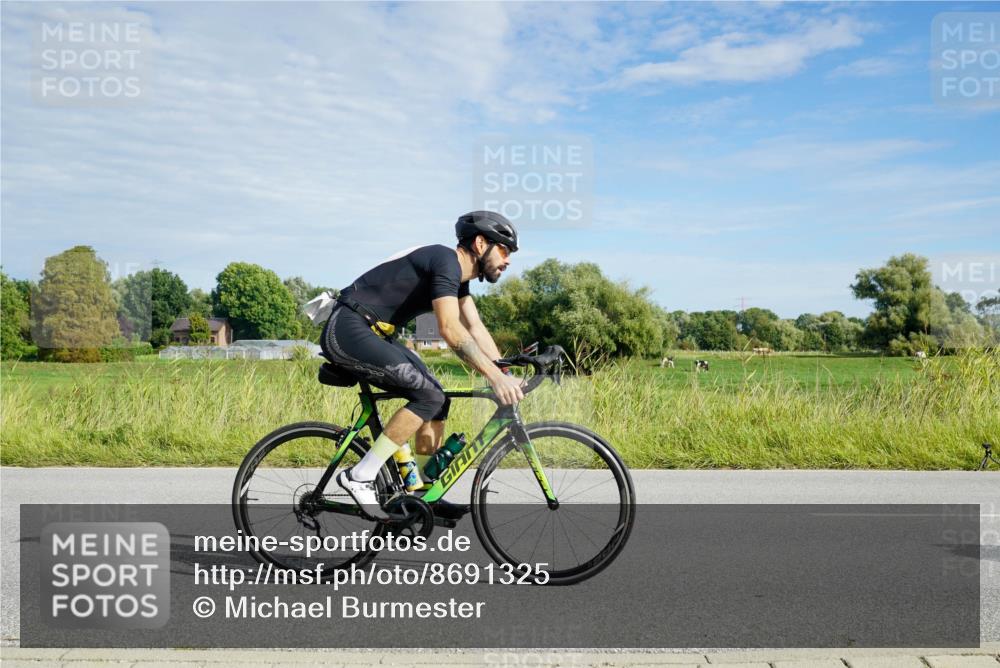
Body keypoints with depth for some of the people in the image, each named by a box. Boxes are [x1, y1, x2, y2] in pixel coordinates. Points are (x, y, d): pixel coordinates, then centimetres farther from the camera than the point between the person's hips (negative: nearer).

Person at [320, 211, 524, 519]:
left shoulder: (458, 275, 14)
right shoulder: (446, 261, -17)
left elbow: (476, 329, 11)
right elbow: (450, 329, -28)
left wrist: (507, 374, 2)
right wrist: (495, 376, -31)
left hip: (374, 336, 10)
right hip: (348, 330, -10)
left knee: (437, 400, 6)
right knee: (428, 397, -18)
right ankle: (359, 477, -11)